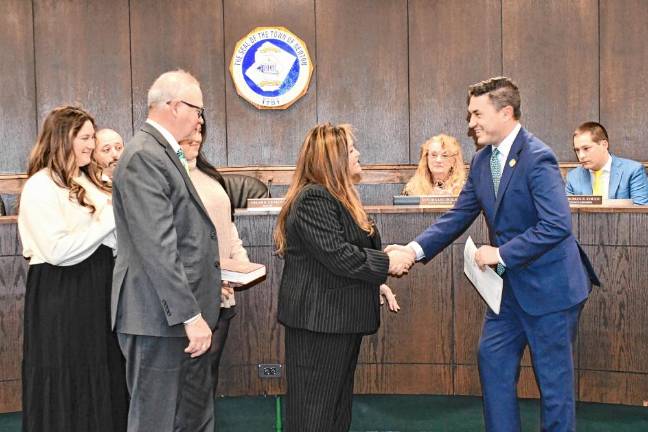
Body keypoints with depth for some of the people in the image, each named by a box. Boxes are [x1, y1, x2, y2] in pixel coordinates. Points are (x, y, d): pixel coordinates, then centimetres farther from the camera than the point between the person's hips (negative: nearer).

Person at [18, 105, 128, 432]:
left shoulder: (86, 181, 14)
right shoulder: (40, 186, -12)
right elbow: (59, 250, -22)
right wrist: (110, 217, -19)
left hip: (96, 286, 8)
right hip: (61, 293, -8)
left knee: (99, 375, 13)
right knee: (68, 381, 2)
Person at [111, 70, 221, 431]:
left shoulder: (165, 152, 15)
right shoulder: (144, 156, -16)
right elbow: (157, 247, -23)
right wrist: (190, 315, -22)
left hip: (185, 313, 10)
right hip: (160, 319, -10)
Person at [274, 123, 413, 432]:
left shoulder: (337, 196, 15)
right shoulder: (313, 199, -18)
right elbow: (336, 255, -25)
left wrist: (379, 268, 8)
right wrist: (386, 263, -15)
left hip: (341, 316, 11)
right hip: (319, 319, -11)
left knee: (338, 404, 17)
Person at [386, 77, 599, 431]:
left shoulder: (537, 158, -21)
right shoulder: (482, 161, 4)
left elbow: (557, 225, -27)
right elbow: (458, 216, 4)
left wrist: (501, 253, -24)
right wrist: (414, 249, -8)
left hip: (548, 286, -8)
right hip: (508, 283, 8)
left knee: (553, 376, 5)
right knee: (493, 362, 14)